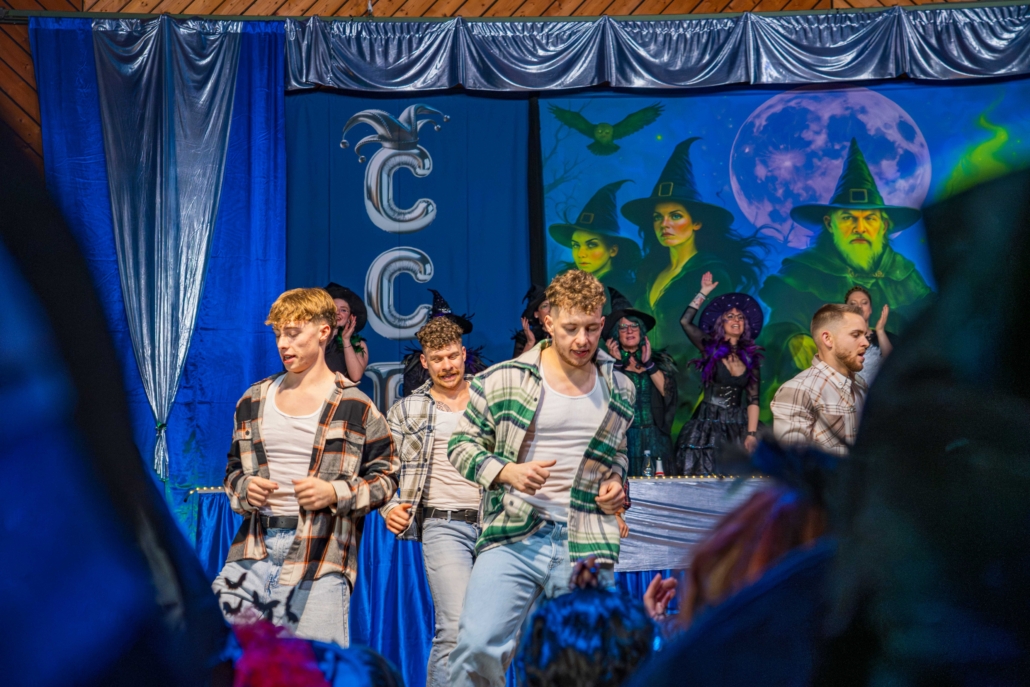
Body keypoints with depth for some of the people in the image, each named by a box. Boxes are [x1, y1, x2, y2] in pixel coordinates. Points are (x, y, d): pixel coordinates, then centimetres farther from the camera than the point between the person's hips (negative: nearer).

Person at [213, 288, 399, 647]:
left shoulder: (355, 408, 2)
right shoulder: (253, 401, 15)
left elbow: (385, 475, 5)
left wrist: (336, 493, -11)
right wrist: (245, 489, 0)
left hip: (321, 558, -4)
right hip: (253, 551, 4)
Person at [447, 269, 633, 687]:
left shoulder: (620, 390, 12)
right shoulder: (502, 380, 0)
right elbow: (463, 444, 6)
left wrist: (616, 481, 6)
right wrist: (508, 473, -12)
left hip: (587, 547, 3)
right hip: (512, 539, -2)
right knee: (478, 649, -16)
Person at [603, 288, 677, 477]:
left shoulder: (660, 360, 12)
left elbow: (668, 392, -3)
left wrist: (648, 364, -6)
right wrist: (617, 363, -11)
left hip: (655, 438, 2)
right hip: (622, 438, -2)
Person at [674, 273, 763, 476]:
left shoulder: (751, 358, 9)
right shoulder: (711, 348, 3)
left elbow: (753, 400, 4)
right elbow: (686, 321, -8)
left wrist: (752, 434, -5)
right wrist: (703, 293, -4)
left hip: (737, 427, 2)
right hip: (708, 424, -2)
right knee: (704, 476, -8)